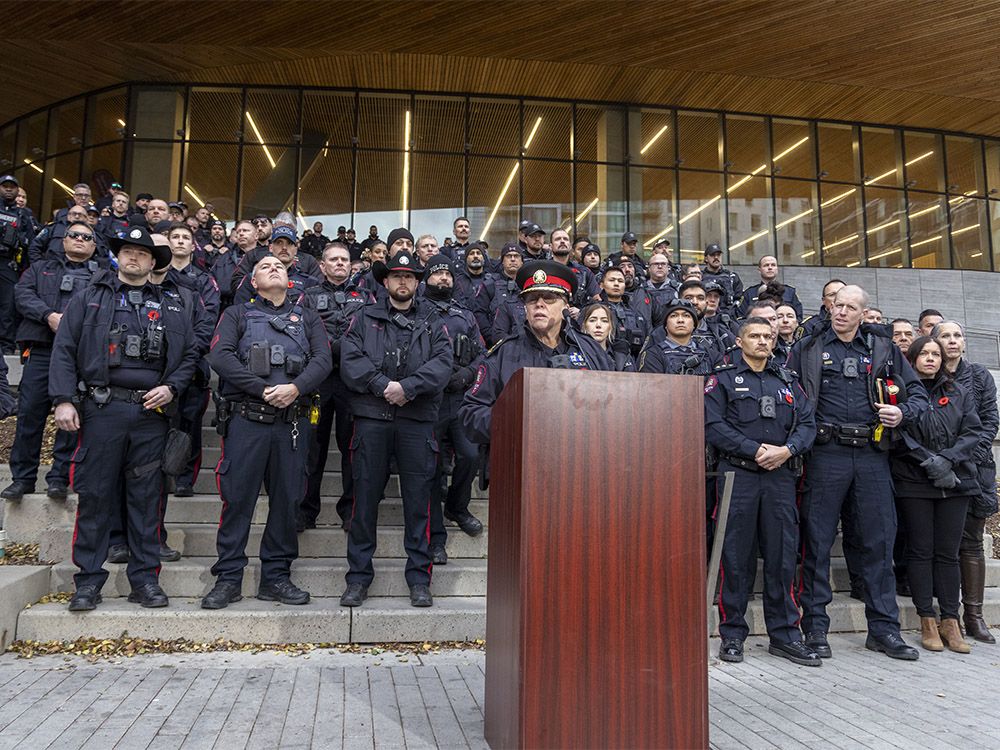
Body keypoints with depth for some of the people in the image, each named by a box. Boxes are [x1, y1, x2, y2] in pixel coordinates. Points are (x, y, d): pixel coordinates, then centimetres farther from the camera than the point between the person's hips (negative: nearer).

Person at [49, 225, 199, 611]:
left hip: (150, 411, 2)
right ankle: (89, 580, 11)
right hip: (100, 409, -1)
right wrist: (64, 399, -7)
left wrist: (171, 388, -1)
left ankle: (145, 579, 12)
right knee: (94, 496, 1)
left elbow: (189, 354, 16)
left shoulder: (168, 308, 15)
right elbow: (64, 350, 3)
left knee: (146, 498, 5)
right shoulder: (89, 298, 10)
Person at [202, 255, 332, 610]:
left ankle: (276, 576, 16)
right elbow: (220, 356, -5)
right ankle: (228, 578, 10)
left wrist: (295, 387, -16)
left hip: (293, 421, 2)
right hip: (247, 418, -2)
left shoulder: (308, 318, 17)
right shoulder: (237, 314, 12)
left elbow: (323, 360, 2)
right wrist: (264, 390, -15)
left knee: (286, 498, 5)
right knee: (237, 497, -1)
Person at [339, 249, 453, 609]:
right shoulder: (364, 319, 13)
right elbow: (350, 361, -2)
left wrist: (407, 387, -15)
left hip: (418, 421, 0)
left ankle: (419, 578, 13)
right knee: (365, 499, 3)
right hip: (371, 418, 0)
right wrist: (383, 385, -14)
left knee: (418, 501, 3)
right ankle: (359, 576, 15)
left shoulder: (432, 325, 14)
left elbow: (442, 365, -2)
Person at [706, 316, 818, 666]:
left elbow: (808, 423, 10)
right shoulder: (722, 379, 5)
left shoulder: (788, 381, 19)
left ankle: (784, 634, 17)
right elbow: (713, 425, -7)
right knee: (736, 557, 0)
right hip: (738, 476, -4)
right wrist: (755, 450, -13)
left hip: (781, 476, 4)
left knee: (783, 555, 6)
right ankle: (732, 634, 11)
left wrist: (787, 449, -9)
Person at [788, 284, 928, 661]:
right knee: (817, 542, 1)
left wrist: (902, 412, -3)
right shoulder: (806, 349, 8)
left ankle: (883, 628, 18)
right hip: (825, 455, -2)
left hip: (871, 455, 3)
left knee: (879, 540, 6)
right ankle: (815, 626, 11)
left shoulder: (884, 351, 15)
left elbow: (919, 393, 18)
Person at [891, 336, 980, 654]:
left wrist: (948, 459, -11)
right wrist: (928, 460, -15)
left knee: (948, 553, 5)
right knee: (921, 551, 2)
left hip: (955, 481, 3)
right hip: (913, 482, -3)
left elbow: (972, 432, 4)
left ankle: (950, 622, 12)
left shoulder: (959, 393, 13)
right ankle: (928, 622, 9)